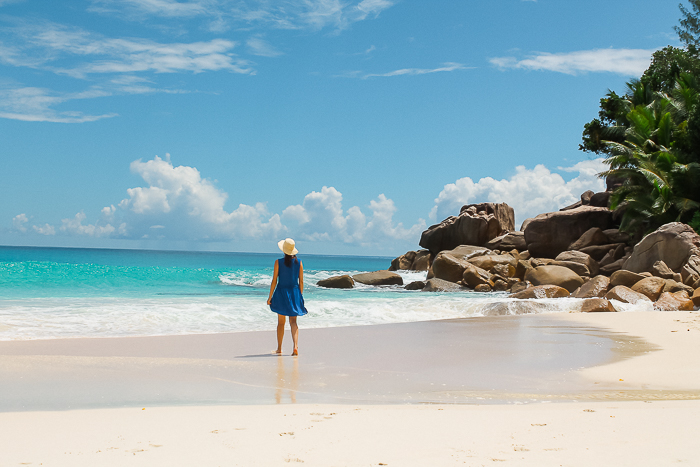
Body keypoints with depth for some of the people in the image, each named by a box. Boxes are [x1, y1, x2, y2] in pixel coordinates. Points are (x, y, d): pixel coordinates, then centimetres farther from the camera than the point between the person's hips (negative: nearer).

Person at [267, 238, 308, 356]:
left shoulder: (278, 262, -7)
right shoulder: (298, 262, 0)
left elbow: (274, 281, -6)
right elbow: (301, 281, 2)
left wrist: (270, 297, 1)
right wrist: (300, 296, 11)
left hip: (281, 292, -2)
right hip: (294, 292, 2)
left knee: (281, 322, 11)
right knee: (293, 321, 5)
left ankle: (279, 348, 19)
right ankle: (296, 346, -15)